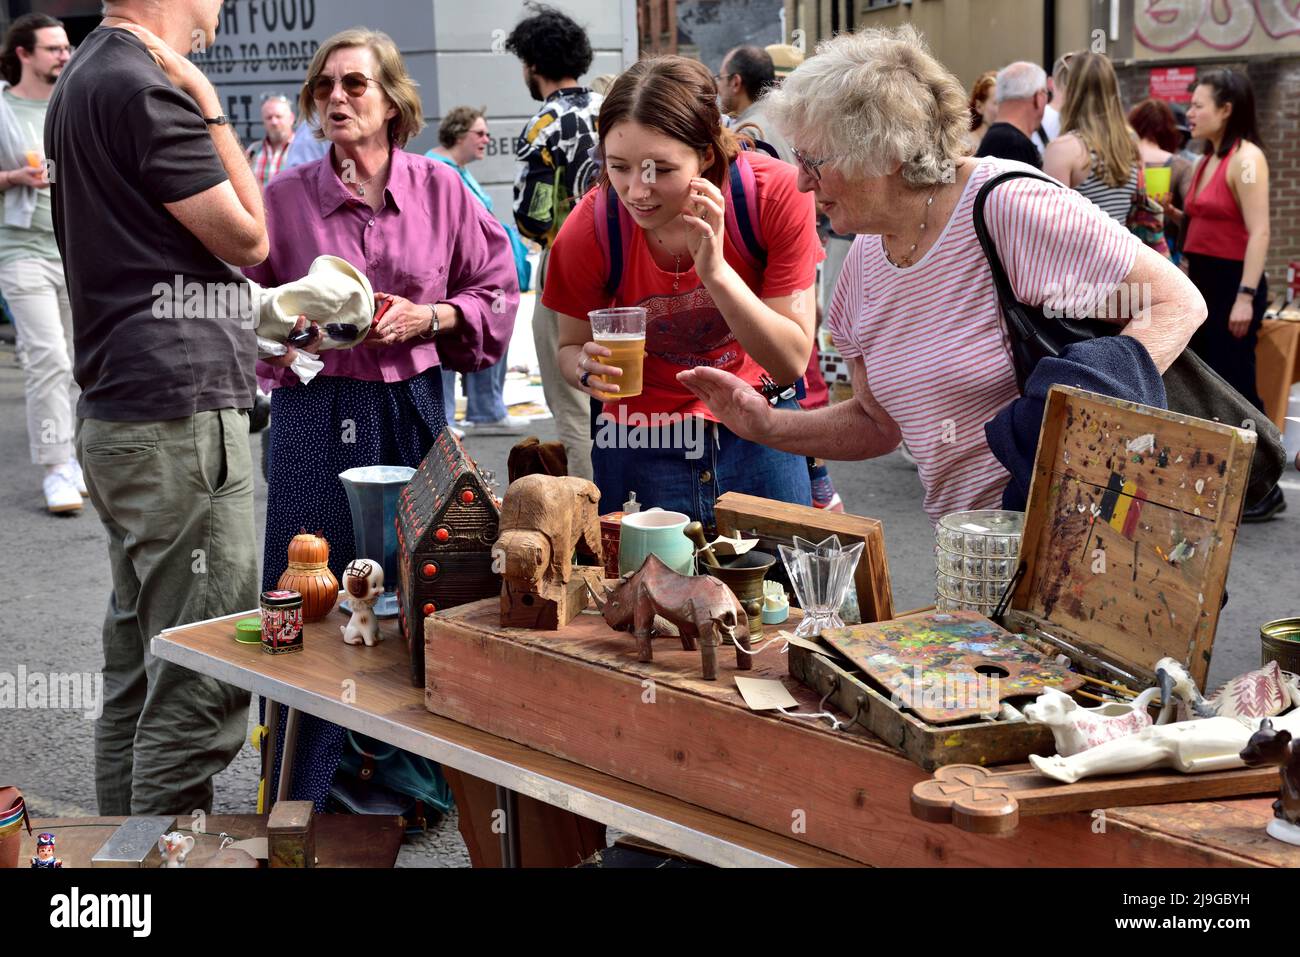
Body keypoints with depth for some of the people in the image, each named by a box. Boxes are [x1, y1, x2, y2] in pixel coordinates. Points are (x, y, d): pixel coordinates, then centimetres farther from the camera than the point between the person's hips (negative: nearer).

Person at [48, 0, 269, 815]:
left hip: (121, 411, 11)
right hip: (179, 416, -11)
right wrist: (210, 110, -5)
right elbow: (248, 236, -10)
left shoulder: (85, 78, 18)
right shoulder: (145, 89, -14)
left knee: (138, 675, 16)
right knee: (203, 686, -6)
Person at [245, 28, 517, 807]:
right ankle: (300, 800, 16)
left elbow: (496, 292, 6)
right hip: (316, 413, -1)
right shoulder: (284, 198, -1)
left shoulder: (439, 189, 1)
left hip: (413, 406, 1)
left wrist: (425, 317, -9)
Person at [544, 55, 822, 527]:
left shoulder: (776, 193, -21)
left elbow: (792, 363, -19)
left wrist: (716, 271, -32)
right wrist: (588, 369, -25)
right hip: (641, 442, 0)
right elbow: (571, 346, -1)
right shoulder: (589, 229, -19)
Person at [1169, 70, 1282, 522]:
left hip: (1232, 282, -9)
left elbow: (1259, 232, -20)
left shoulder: (1246, 158, -13)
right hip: (1201, 281, 9)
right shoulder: (1207, 159, 14)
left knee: (1235, 386, -7)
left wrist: (1246, 296, -25)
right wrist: (1172, 213, 6)